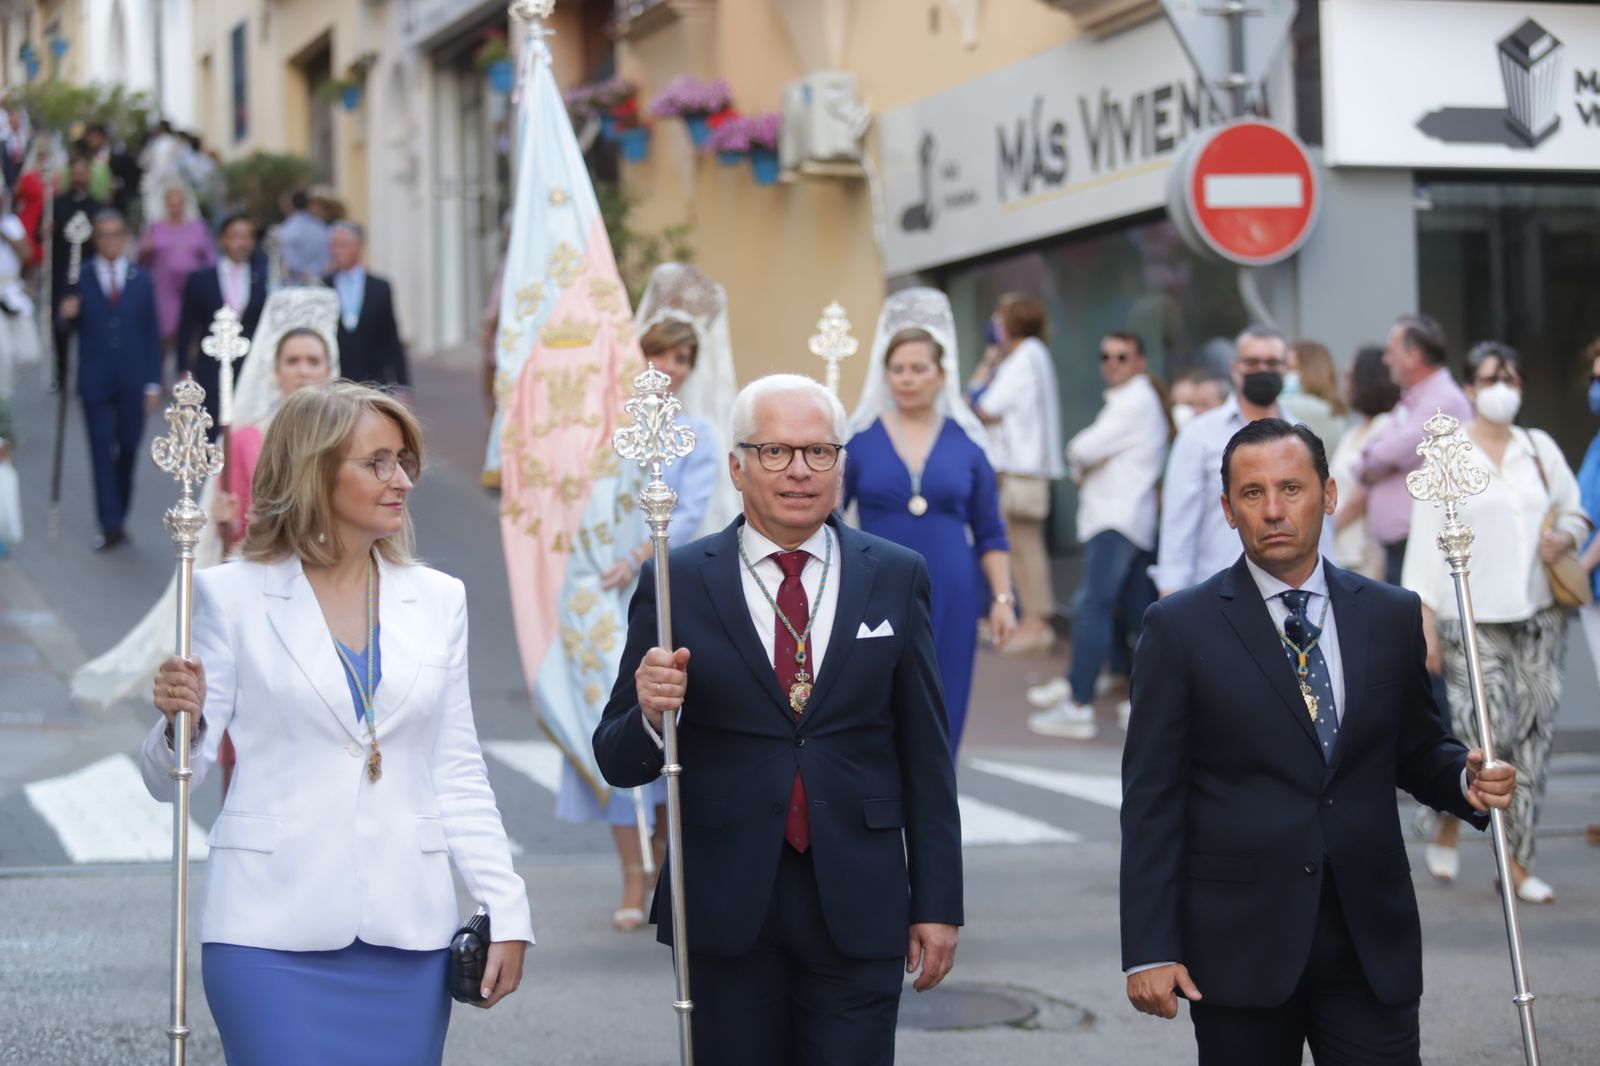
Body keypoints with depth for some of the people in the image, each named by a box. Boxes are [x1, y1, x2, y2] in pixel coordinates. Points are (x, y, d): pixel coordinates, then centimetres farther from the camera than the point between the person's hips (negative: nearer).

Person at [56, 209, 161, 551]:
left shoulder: (141, 280, 6)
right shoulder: (80, 279, 3)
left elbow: (152, 334, 6)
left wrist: (153, 382, 2)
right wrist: (68, 316, -20)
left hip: (133, 382, 1)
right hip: (95, 381, -1)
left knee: (128, 452, 5)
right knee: (102, 452, -5)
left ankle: (117, 519, 19)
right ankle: (110, 525, -7)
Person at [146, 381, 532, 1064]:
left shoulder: (438, 599, 9)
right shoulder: (233, 595, 0)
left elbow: (458, 776, 12)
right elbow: (173, 778, 1)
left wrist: (506, 911, 5)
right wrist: (179, 721, -21)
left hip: (407, 932, 3)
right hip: (273, 931, -3)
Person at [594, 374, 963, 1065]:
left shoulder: (896, 578, 6)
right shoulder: (677, 583, 1)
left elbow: (926, 753, 6)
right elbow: (619, 764, 3)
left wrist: (937, 903, 4)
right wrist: (651, 714, -19)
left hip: (858, 906, 0)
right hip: (724, 905, 0)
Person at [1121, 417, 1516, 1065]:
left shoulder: (1392, 616, 7)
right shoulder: (1181, 627, -2)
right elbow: (1151, 799, -4)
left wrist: (1465, 778, -7)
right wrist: (1150, 950, -9)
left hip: (1371, 936, 2)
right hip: (1239, 940, -2)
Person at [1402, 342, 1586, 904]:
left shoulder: (1540, 448, 10)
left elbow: (1575, 510, 21)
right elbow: (1426, 542, -3)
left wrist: (1565, 537, -3)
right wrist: (1425, 621, -9)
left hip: (1539, 614, 4)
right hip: (1474, 618, -4)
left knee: (1533, 736, 0)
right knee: (1487, 732, -14)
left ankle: (1517, 862, 9)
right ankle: (1447, 827, 14)